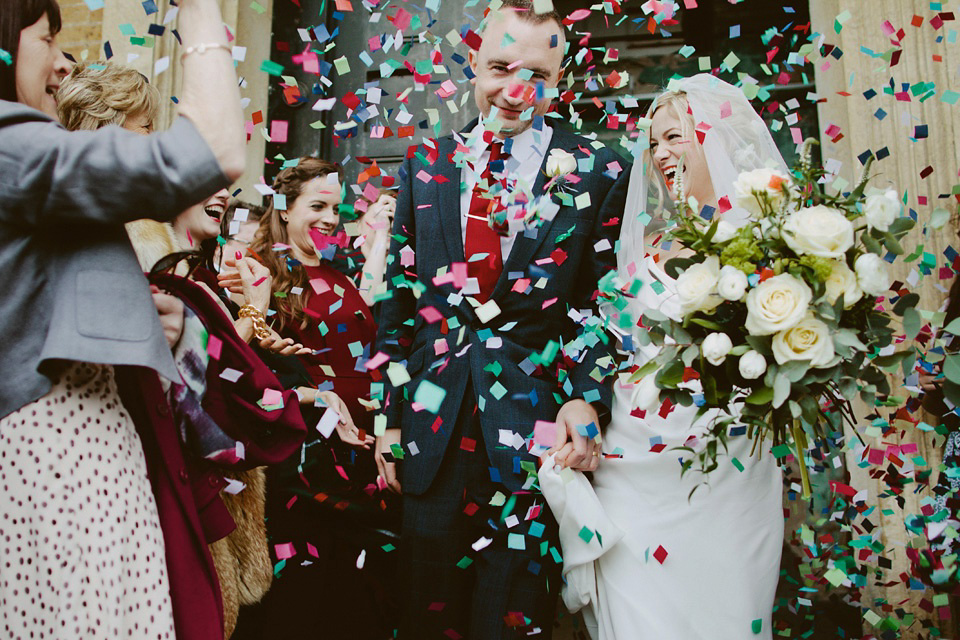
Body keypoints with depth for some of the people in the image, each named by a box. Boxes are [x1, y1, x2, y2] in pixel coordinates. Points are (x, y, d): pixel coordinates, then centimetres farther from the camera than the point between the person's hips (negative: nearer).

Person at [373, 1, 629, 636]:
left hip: (537, 423, -2)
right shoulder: (426, 165, 9)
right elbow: (400, 293, 10)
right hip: (433, 423, 3)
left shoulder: (600, 172, 1)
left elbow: (605, 299, 1)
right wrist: (391, 415, 7)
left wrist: (587, 399, -14)